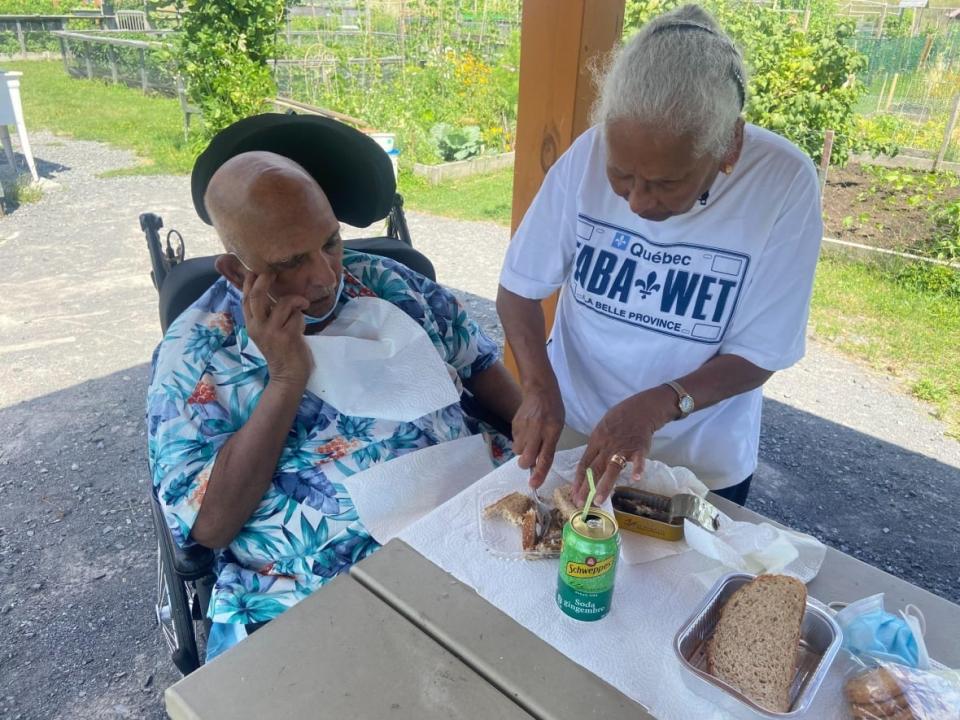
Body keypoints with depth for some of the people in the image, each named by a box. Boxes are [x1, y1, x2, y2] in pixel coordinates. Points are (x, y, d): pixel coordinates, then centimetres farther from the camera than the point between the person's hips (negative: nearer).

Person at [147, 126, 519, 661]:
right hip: (310, 598, -3)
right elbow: (210, 525, -9)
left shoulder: (389, 283, 8)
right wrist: (286, 379, -17)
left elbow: (480, 363, 15)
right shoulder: (195, 351, -3)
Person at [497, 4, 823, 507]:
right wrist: (539, 387, -26)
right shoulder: (587, 155, -19)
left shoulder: (786, 184, -21)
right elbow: (519, 289, -11)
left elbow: (757, 355, -16)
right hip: (566, 433, 2)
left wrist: (660, 404, -32)